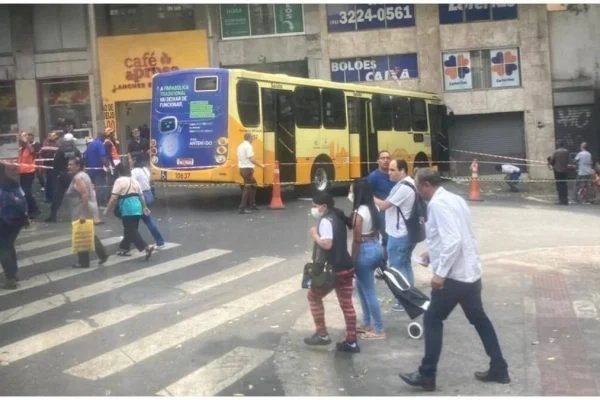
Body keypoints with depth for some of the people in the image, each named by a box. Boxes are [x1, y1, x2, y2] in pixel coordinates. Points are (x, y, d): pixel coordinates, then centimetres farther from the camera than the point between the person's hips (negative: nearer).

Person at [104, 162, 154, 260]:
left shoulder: (119, 181, -6)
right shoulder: (134, 181, 17)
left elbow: (114, 198, -13)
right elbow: (141, 196, 22)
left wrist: (107, 210, -5)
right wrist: (144, 207, 32)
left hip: (128, 209, -8)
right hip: (137, 208, 8)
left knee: (131, 232, -7)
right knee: (130, 230, 18)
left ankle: (147, 247, -19)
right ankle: (124, 249, 28)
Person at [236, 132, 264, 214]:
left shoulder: (241, 146, 16)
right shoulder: (248, 146, -14)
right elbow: (252, 159, -19)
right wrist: (260, 165, -7)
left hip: (242, 169, 10)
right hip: (248, 169, -10)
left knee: (253, 185, 20)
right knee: (247, 188, -8)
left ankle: (252, 205, 23)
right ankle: (242, 208, -10)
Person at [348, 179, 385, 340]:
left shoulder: (359, 213, -19)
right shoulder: (373, 208, 7)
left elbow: (356, 240, -17)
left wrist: (353, 261, -10)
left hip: (365, 251, -9)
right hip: (376, 247, 9)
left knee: (369, 292, 1)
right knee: (361, 286, 23)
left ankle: (379, 330, 10)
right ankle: (367, 323, 31)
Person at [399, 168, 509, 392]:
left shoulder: (437, 204, -17)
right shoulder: (455, 199, 11)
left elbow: (453, 240, -26)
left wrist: (440, 272, -23)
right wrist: (434, 254, 25)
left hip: (453, 275, -9)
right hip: (471, 272, 9)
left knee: (432, 321, 3)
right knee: (479, 320, 17)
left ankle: (426, 375, 10)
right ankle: (499, 370, 24)